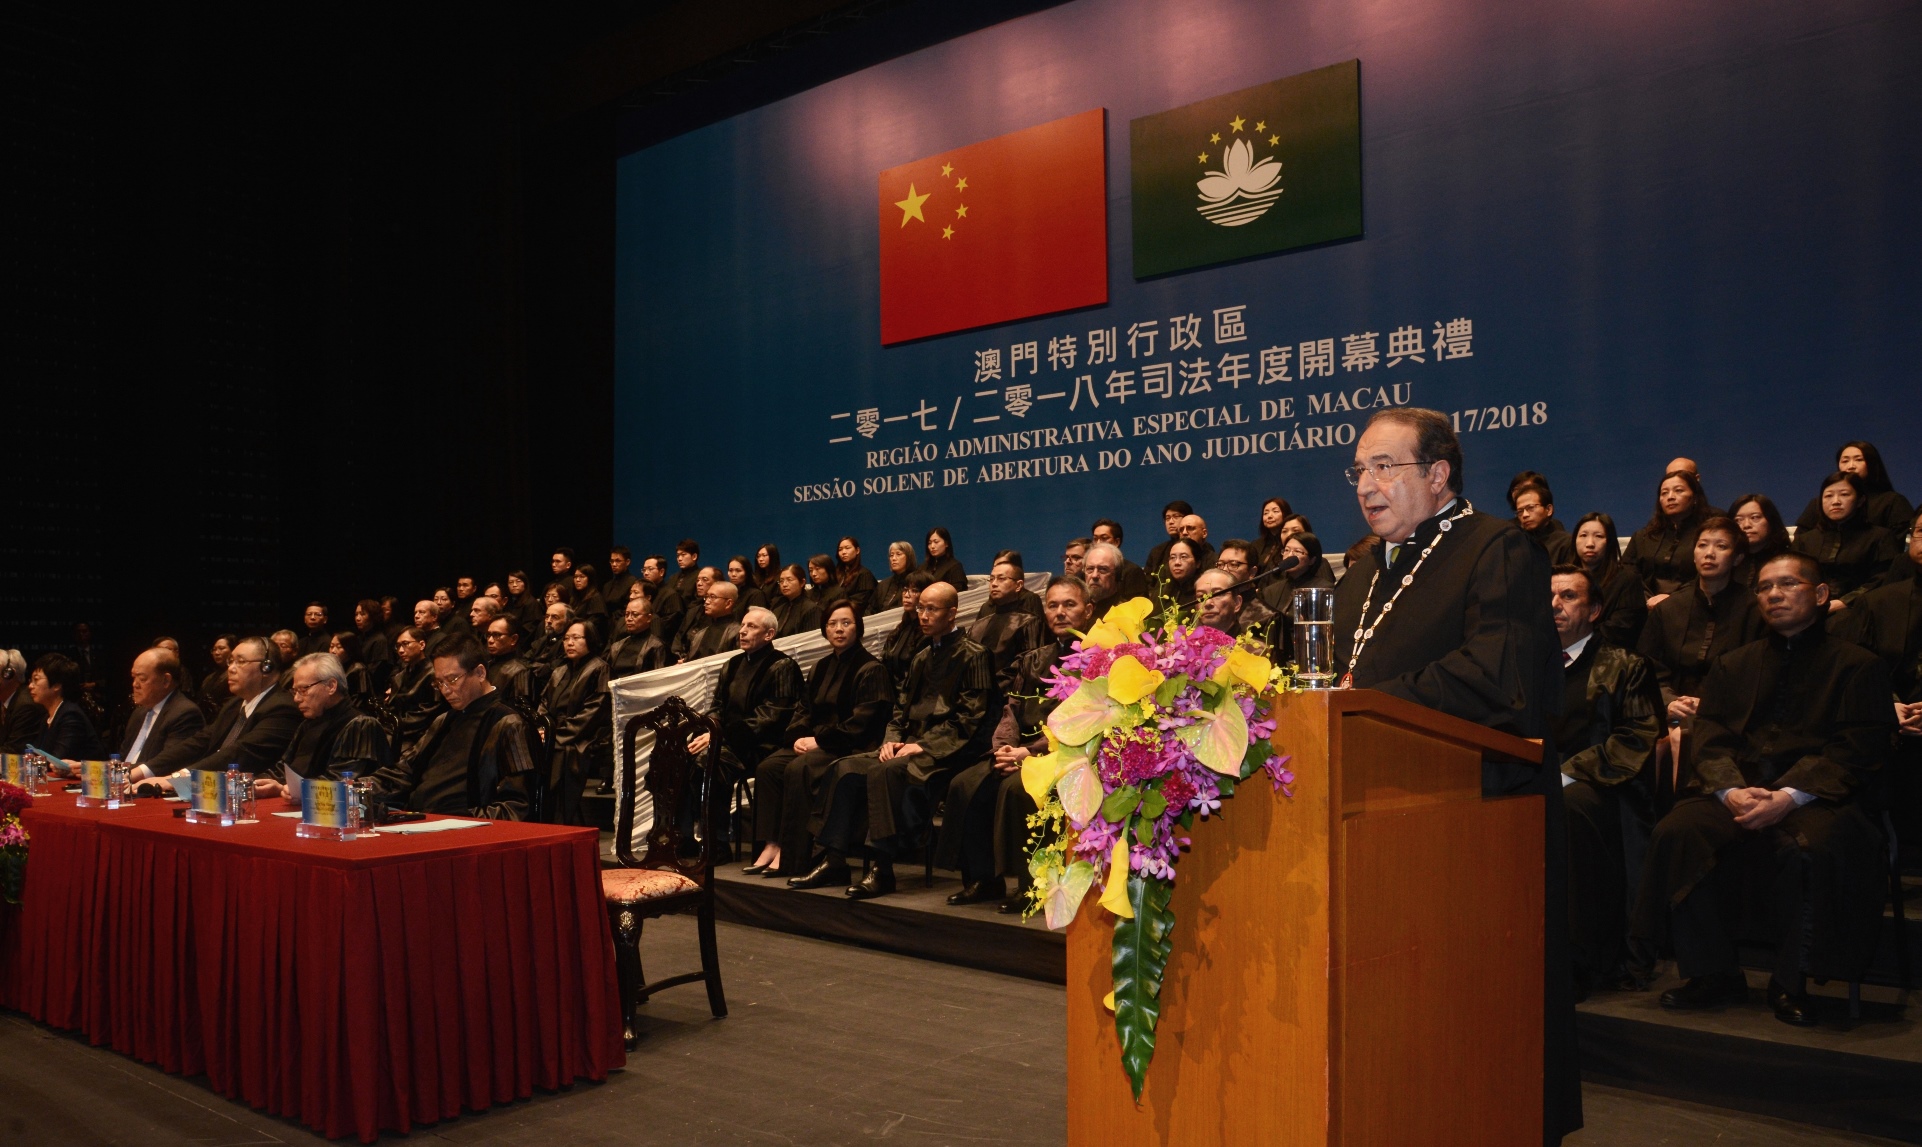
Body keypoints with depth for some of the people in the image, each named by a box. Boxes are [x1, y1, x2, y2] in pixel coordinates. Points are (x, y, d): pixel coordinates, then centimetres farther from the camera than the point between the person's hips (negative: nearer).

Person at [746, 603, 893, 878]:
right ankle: (771, 845, -19)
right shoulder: (821, 668, 18)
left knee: (798, 770, -31)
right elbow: (803, 709, 18)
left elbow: (861, 722, -13)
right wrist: (797, 736, -4)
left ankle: (791, 857, -26)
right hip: (814, 743, 7)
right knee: (767, 767, -17)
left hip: (851, 749, -7)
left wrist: (819, 740, -15)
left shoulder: (871, 669, -5)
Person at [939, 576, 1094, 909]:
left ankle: (1030, 884, -18)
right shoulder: (1033, 660, 20)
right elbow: (1012, 710, 15)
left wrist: (1030, 751, -18)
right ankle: (983, 878, -5)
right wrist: (1004, 746, -6)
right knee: (966, 785, -14)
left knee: (1016, 787, -32)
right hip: (1023, 750, 7)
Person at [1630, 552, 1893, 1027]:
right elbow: (1710, 738, 10)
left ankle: (1789, 982, -17)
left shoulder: (1857, 665, 9)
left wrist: (1790, 796, -18)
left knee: (1813, 846, -37)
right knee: (1677, 832, -26)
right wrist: (1731, 789, -12)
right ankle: (1711, 974, -14)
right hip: (1738, 791, 3)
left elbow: (1855, 752, -3)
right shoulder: (1734, 666, 21)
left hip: (1815, 797, -3)